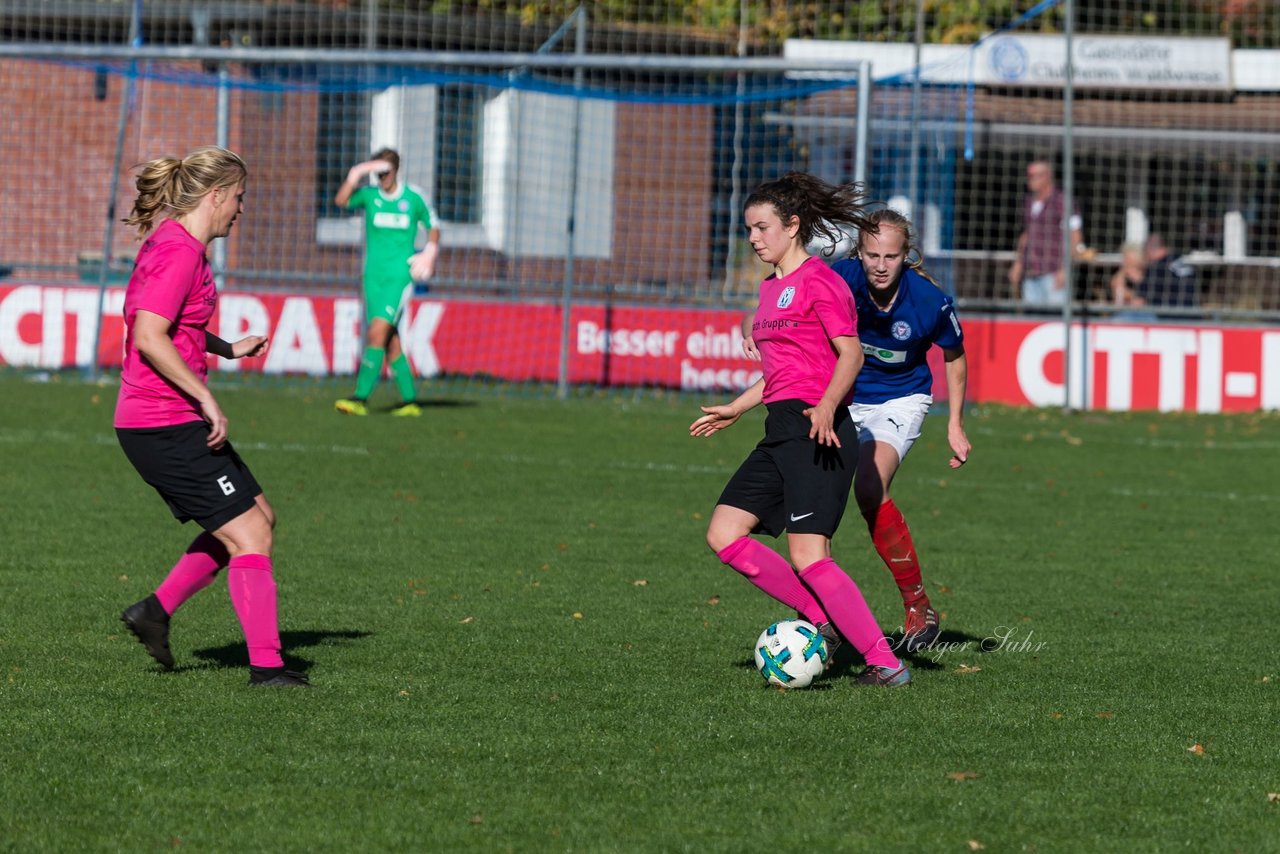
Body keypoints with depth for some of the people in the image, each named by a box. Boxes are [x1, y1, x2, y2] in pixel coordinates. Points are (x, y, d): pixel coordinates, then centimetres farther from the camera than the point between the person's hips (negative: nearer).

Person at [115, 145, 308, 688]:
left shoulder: (170, 243, 14)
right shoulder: (180, 252, -17)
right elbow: (148, 337, -25)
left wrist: (227, 350, 23)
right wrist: (205, 398, -21)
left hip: (171, 423, 10)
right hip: (166, 426, -10)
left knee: (258, 517, 16)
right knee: (249, 534, -8)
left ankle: (157, 609, 16)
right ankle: (266, 665, -6)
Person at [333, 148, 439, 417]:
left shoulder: (413, 198, 2)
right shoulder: (369, 195, 5)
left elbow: (432, 227, 16)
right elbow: (341, 201, -13)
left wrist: (430, 252, 1)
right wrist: (356, 175, -24)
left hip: (401, 276, -4)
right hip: (374, 276, 4)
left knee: (377, 333, -16)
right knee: (390, 342, 5)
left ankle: (361, 398, -20)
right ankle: (410, 401, 14)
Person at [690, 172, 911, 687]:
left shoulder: (818, 281, -8)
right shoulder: (771, 288, 20)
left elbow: (850, 354, -13)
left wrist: (826, 407, -28)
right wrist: (735, 409, 28)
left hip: (818, 431, -10)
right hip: (780, 431, 10)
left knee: (807, 556, -16)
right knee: (724, 535, 0)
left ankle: (885, 664, -11)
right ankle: (820, 619, 8)